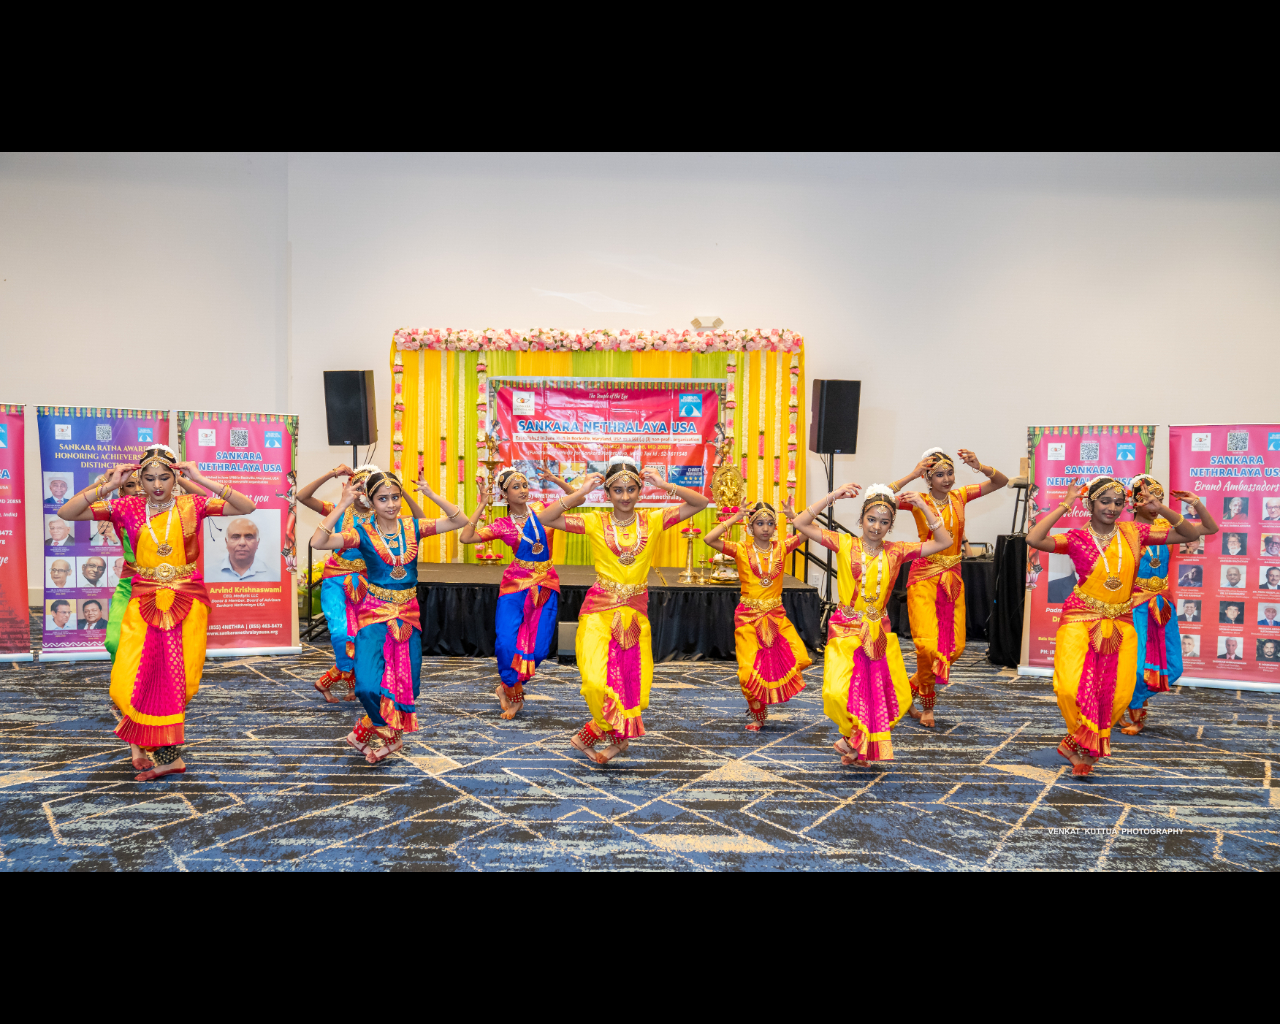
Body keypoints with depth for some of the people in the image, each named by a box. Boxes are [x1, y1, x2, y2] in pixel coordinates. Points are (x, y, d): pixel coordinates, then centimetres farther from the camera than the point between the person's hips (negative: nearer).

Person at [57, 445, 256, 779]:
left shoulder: (192, 505, -1)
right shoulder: (127, 508, 2)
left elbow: (247, 508, -10)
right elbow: (66, 512, 0)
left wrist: (203, 482, -15)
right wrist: (108, 486, -10)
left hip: (186, 601, -1)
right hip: (142, 601, 1)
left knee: (176, 679, 2)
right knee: (133, 681, -7)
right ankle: (169, 756, 9)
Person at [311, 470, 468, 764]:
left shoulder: (413, 527, 1)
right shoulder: (363, 533, -7)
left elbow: (459, 521, -4)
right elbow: (318, 542, -21)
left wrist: (431, 495, -12)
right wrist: (342, 505, -24)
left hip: (408, 615, 4)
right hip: (375, 613, -3)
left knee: (407, 683, 9)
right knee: (368, 685, -15)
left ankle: (372, 730, 34)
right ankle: (387, 735, 16)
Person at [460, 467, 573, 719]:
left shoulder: (539, 509, 6)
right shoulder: (501, 525, 1)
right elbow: (465, 537, -9)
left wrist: (556, 480, -5)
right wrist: (482, 506, -5)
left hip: (546, 585, 2)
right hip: (515, 584, -2)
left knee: (538, 646, -3)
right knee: (506, 642, -13)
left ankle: (508, 687, 23)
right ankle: (514, 695, 13)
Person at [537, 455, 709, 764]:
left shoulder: (653, 520, 2)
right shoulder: (595, 521, -3)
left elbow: (700, 503, -1)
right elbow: (544, 518, -10)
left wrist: (664, 486, -9)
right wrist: (579, 493, -13)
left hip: (635, 611, 3)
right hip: (600, 610, -2)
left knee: (631, 680, 6)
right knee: (598, 679, -12)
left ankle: (591, 735, 29)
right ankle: (618, 736, 15)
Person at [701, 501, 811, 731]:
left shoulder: (781, 547, 4)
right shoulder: (741, 550, -4)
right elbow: (708, 539, -18)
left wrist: (793, 516, -9)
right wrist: (734, 519, -14)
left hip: (776, 616, 3)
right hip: (748, 617, -2)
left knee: (799, 659, -12)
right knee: (750, 671, -5)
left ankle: (775, 693, 18)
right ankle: (757, 715, 23)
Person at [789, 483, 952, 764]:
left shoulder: (896, 552, 3)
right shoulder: (844, 544, -3)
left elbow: (944, 542, 1)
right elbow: (800, 523, -10)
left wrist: (925, 507, -5)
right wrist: (832, 497, -15)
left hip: (879, 633, 4)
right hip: (845, 628, -3)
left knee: (897, 698, 7)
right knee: (837, 693, -19)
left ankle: (857, 743, 31)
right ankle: (853, 737, 14)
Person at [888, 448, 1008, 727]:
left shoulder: (960, 496, 7)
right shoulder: (919, 501, -5)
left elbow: (1002, 482, 8)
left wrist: (979, 467, -10)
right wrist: (911, 475, -23)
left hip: (952, 578, 5)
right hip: (924, 576, -5)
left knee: (954, 646, 4)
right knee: (927, 644, -11)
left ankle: (912, 688, 24)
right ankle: (928, 704, 12)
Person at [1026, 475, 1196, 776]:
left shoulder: (1134, 533, 5)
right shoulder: (1077, 539, -5)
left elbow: (1188, 535, 9)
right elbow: (1033, 539, -22)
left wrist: (1162, 511, -7)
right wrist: (1064, 506, -15)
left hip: (1121, 624, 4)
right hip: (1081, 620, -3)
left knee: (1117, 694, 0)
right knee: (1074, 688, -17)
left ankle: (1078, 743, 22)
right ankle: (1086, 745, 12)